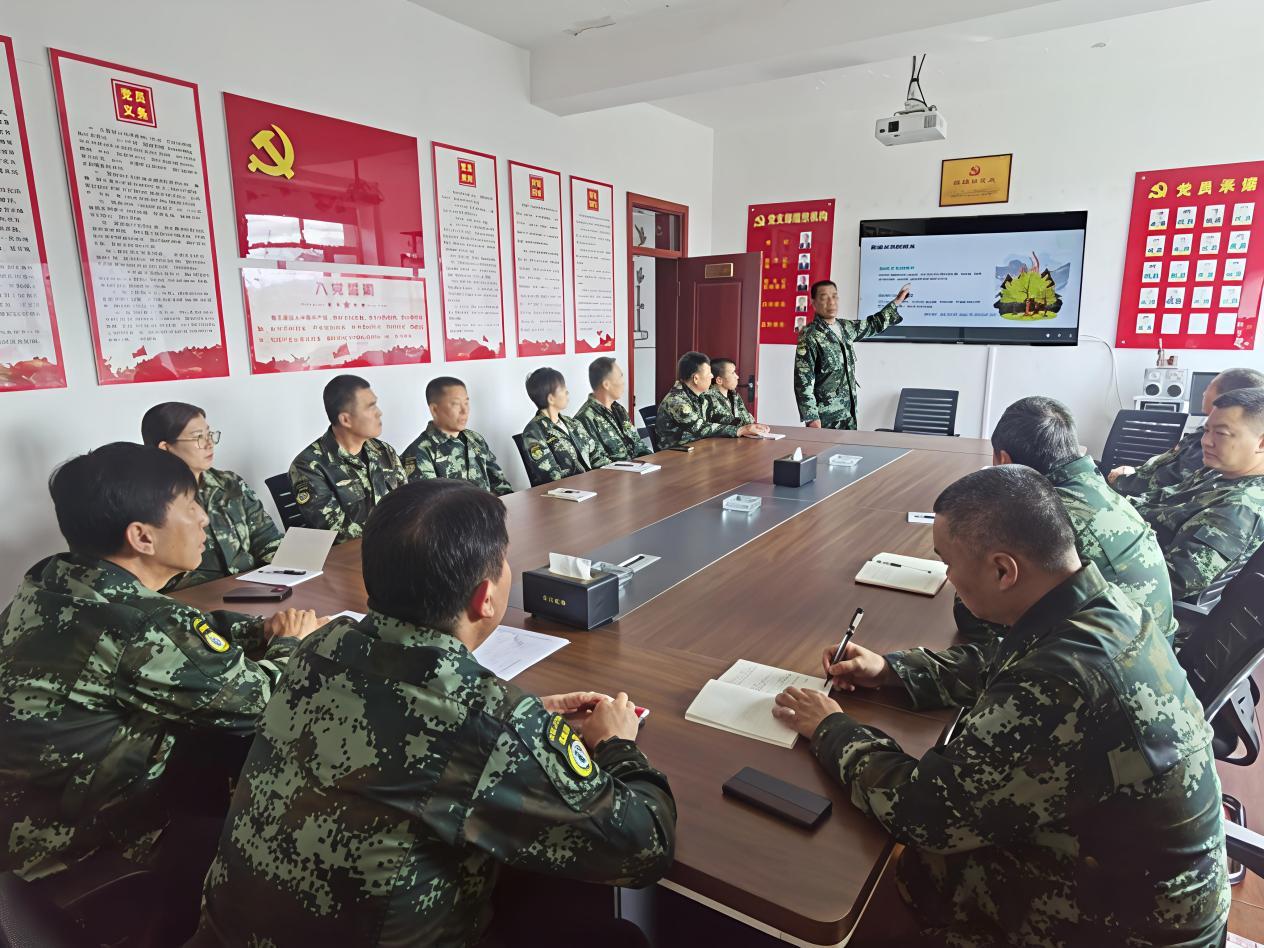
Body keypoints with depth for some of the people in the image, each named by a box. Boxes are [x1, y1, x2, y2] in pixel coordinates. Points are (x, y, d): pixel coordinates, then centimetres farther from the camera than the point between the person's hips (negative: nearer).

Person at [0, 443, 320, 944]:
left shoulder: (56, 580, -5)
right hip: (74, 844, -8)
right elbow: (257, 705, -20)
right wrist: (289, 643, -1)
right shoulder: (137, 628, -33)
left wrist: (261, 630, -3)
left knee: (224, 745, 10)